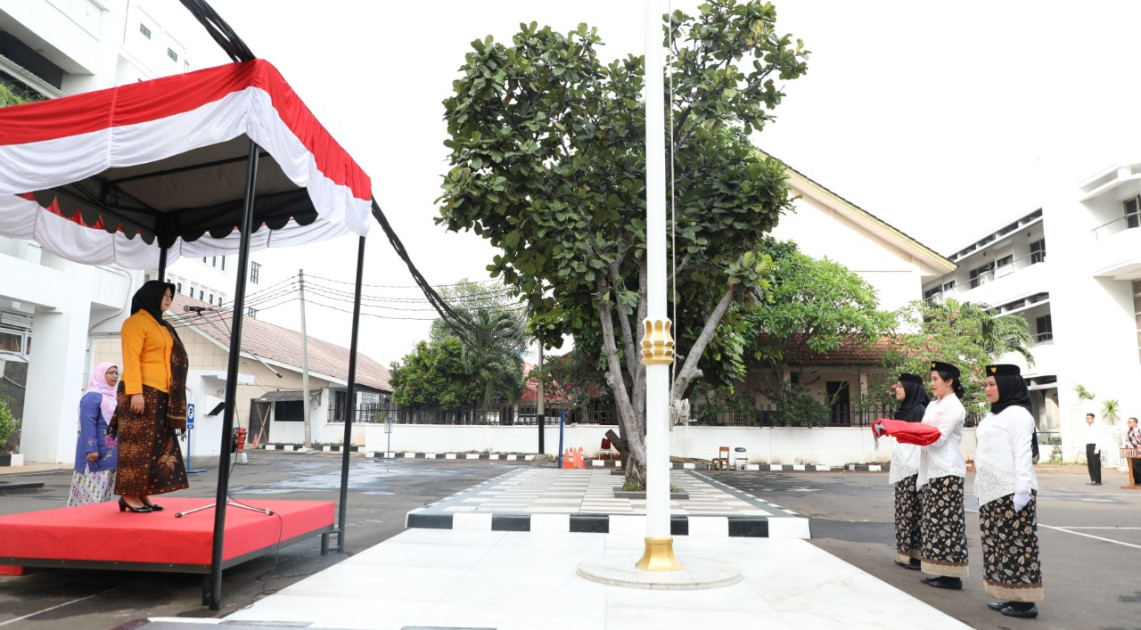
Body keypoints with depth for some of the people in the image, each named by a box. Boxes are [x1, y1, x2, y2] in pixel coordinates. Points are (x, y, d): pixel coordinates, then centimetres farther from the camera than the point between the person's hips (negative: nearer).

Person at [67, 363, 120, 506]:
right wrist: (91, 449, -25)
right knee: (91, 490, -8)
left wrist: (120, 450, 20)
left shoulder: (111, 397, 17)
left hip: (109, 454, 9)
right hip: (96, 452, -9)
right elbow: (88, 424, -18)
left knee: (103, 492, 10)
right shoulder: (92, 396, -10)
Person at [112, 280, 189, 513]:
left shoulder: (161, 326, 21)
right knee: (137, 444, -6)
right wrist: (135, 392, -21)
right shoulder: (136, 321, -4)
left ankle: (141, 494, 11)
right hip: (142, 391, -8)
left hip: (161, 395, 8)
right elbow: (131, 358, -13)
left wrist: (174, 393, 14)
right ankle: (129, 494, 0)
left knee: (156, 444, 7)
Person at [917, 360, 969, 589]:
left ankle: (952, 575, -2)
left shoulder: (954, 407, -8)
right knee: (935, 523, 8)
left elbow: (938, 438, -15)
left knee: (946, 522, -6)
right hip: (932, 471, 8)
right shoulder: (933, 405, 17)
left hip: (947, 472, -8)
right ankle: (940, 571, 13)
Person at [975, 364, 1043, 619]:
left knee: (1016, 543, -5)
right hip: (993, 492, 9)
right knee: (999, 543, 10)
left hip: (1011, 491, -9)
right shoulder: (994, 415, 18)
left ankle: (1025, 602, 1)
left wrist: (1022, 490, -20)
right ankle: (1011, 596, 16)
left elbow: (1022, 454, -15)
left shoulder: (1017, 414, -9)